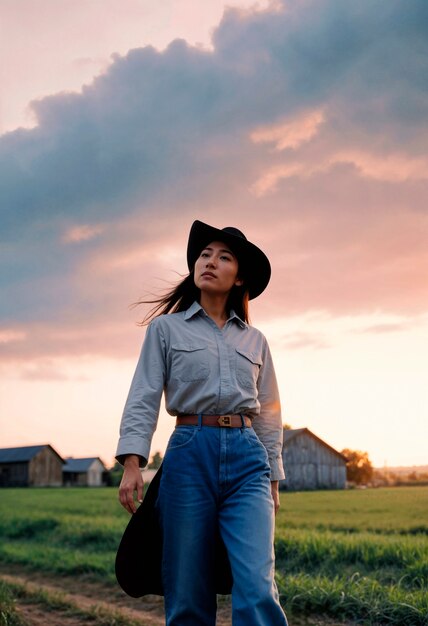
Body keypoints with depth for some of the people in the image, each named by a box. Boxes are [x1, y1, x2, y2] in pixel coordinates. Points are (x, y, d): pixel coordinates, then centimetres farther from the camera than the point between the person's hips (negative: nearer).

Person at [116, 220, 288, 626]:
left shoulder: (254, 340, 17)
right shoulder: (166, 327, 10)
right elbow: (143, 399, 2)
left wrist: (273, 479, 15)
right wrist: (132, 463, -11)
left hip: (248, 458, 2)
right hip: (190, 454, -1)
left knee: (258, 588, -13)